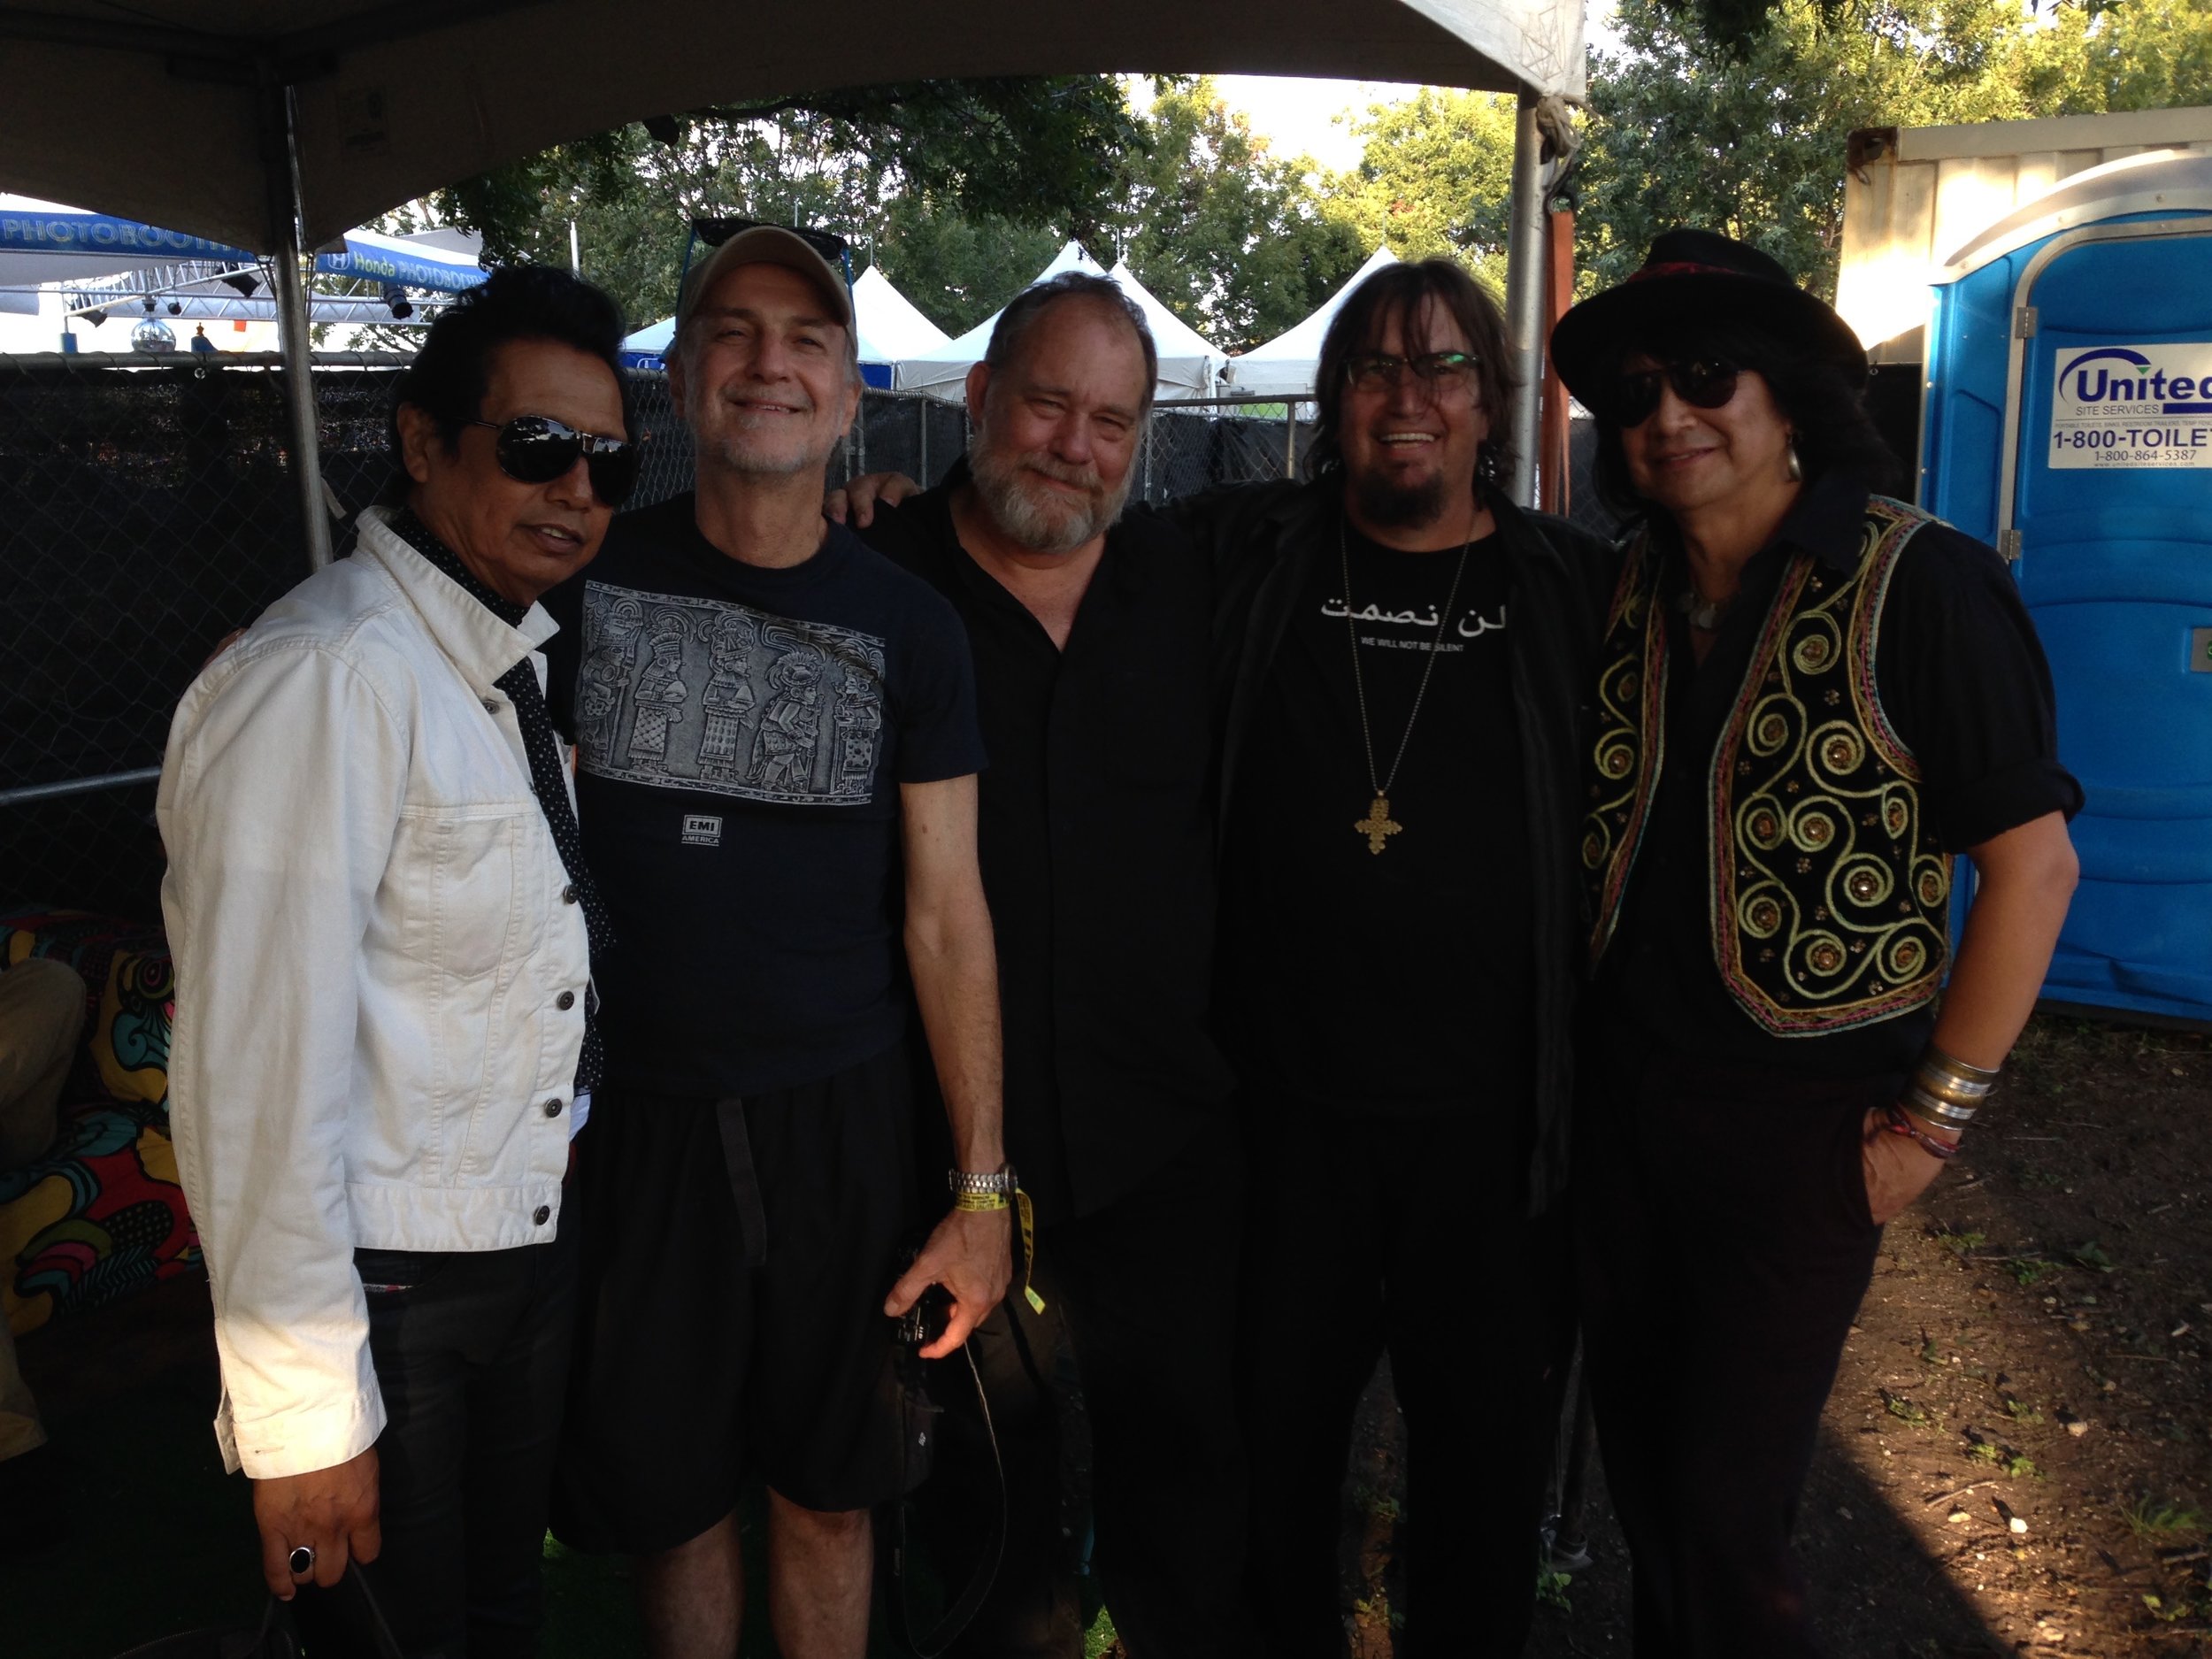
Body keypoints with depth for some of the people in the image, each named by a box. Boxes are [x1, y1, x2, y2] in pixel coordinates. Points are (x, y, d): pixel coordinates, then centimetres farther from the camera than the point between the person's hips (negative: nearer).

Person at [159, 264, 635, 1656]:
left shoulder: (518, 658, 6)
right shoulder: (325, 678, -23)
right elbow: (259, 1063, -25)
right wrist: (300, 1412, -22)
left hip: (537, 1237, 8)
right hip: (387, 1288, -8)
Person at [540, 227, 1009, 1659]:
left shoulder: (907, 627, -1)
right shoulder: (588, 580, -1)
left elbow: (946, 913, 0)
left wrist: (983, 1183, -1)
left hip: (841, 1114, 0)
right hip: (633, 1111, 0)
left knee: (827, 1487, 13)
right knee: (670, 1495, 13)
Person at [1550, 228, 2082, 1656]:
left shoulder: (1925, 586, -12)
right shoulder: (1621, 597, 4)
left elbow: (2033, 859, -11)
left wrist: (1940, 1111, -11)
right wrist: (1570, 1064, 7)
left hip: (1804, 1117, -5)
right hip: (1618, 1097, 5)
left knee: (1725, 1513, 3)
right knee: (1641, 1470, 18)